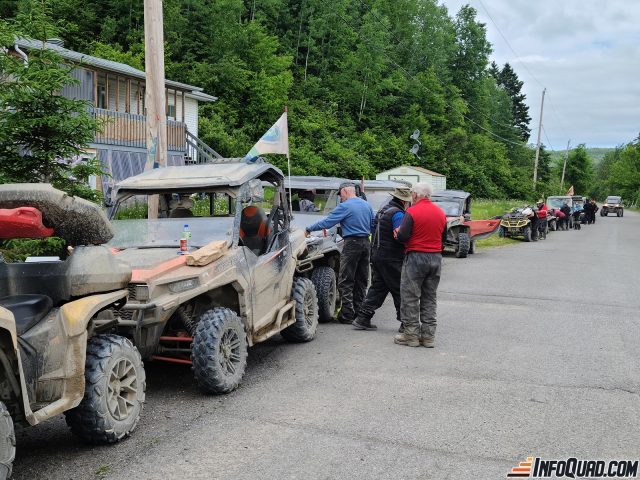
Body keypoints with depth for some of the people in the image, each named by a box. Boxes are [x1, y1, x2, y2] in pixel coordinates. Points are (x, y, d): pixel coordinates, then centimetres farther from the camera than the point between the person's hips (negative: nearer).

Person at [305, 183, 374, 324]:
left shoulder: (345, 207, -10)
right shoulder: (367, 205, 13)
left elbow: (326, 222, -11)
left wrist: (308, 230, -2)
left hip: (352, 244, -8)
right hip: (366, 243, 8)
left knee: (345, 281, -3)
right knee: (361, 280, 12)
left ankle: (347, 314, -6)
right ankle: (359, 312, 16)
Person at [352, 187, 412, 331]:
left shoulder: (382, 209, 14)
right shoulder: (397, 213, -15)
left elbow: (374, 230, 20)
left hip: (376, 254, 9)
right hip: (391, 258, -9)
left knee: (377, 287, 12)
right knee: (400, 290, 1)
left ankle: (363, 318, 7)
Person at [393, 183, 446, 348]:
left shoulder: (412, 212, -12)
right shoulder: (441, 213, 9)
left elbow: (402, 236, -16)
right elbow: (444, 238, 14)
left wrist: (398, 232, 5)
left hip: (416, 258, -6)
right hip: (436, 258, 6)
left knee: (410, 297, 3)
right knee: (429, 298, 12)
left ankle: (411, 335, 5)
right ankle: (428, 336, 15)